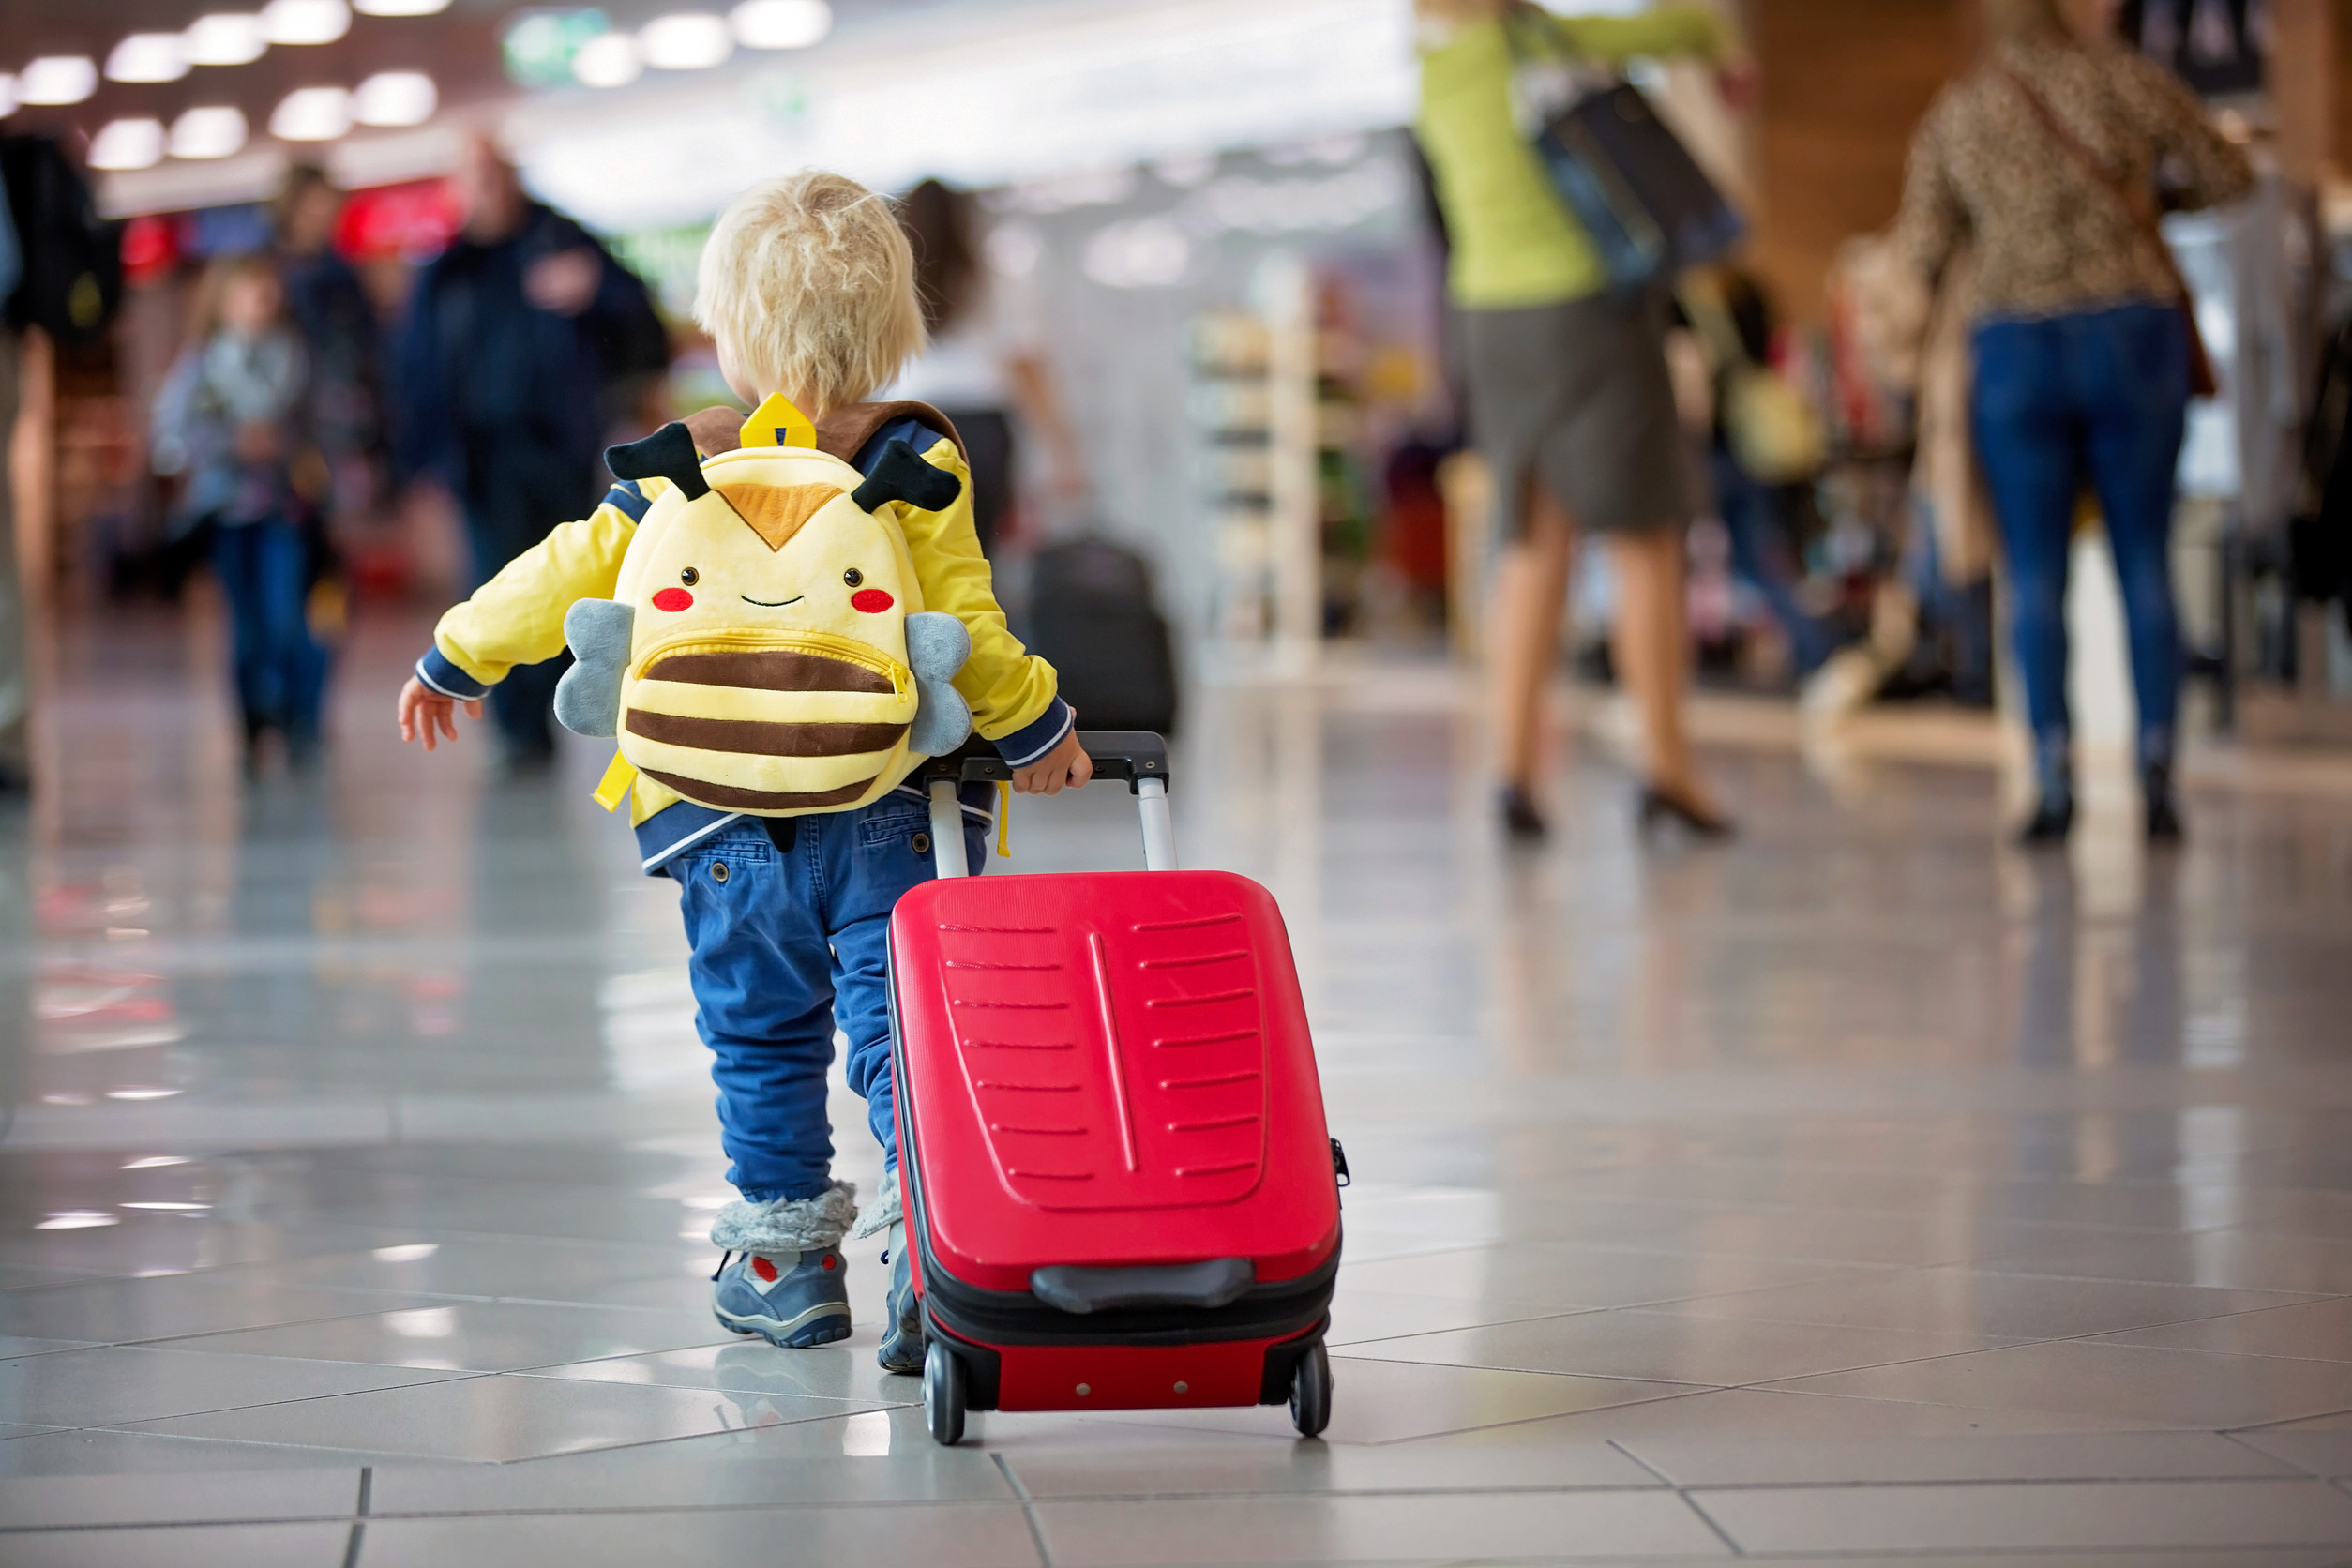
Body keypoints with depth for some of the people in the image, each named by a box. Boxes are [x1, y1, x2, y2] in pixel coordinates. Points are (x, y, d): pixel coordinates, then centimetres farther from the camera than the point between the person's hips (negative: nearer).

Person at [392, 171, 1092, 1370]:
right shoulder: (914, 467, -2)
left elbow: (567, 578, 11)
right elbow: (960, 624, -7)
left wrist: (456, 659, 26)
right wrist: (1030, 728, 7)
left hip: (732, 825, 1)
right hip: (895, 812, -1)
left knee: (762, 1040, 15)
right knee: (903, 1026, -3)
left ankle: (783, 1258, 22)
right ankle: (929, 1250, -16)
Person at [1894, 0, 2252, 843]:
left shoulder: (1952, 115, 6)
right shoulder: (2128, 80, 2)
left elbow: (1920, 251, 9)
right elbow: (2229, 174, 12)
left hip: (2017, 352, 0)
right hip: (2133, 341, 0)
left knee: (2035, 575, 5)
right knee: (2146, 565, 8)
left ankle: (2054, 777, -8)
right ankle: (2157, 774, 0)